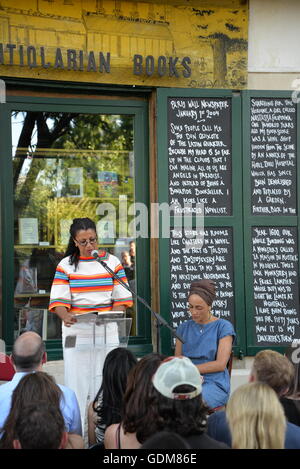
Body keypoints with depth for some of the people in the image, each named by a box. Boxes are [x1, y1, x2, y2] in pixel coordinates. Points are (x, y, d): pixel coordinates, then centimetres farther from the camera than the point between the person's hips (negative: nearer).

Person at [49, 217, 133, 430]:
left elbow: (123, 297, 3)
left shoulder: (112, 262, 5)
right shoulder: (66, 265, 3)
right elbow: (58, 300, -4)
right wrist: (66, 317, -25)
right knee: (77, 380, 0)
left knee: (104, 380, 2)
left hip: (107, 331, 1)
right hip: (76, 332, 0)